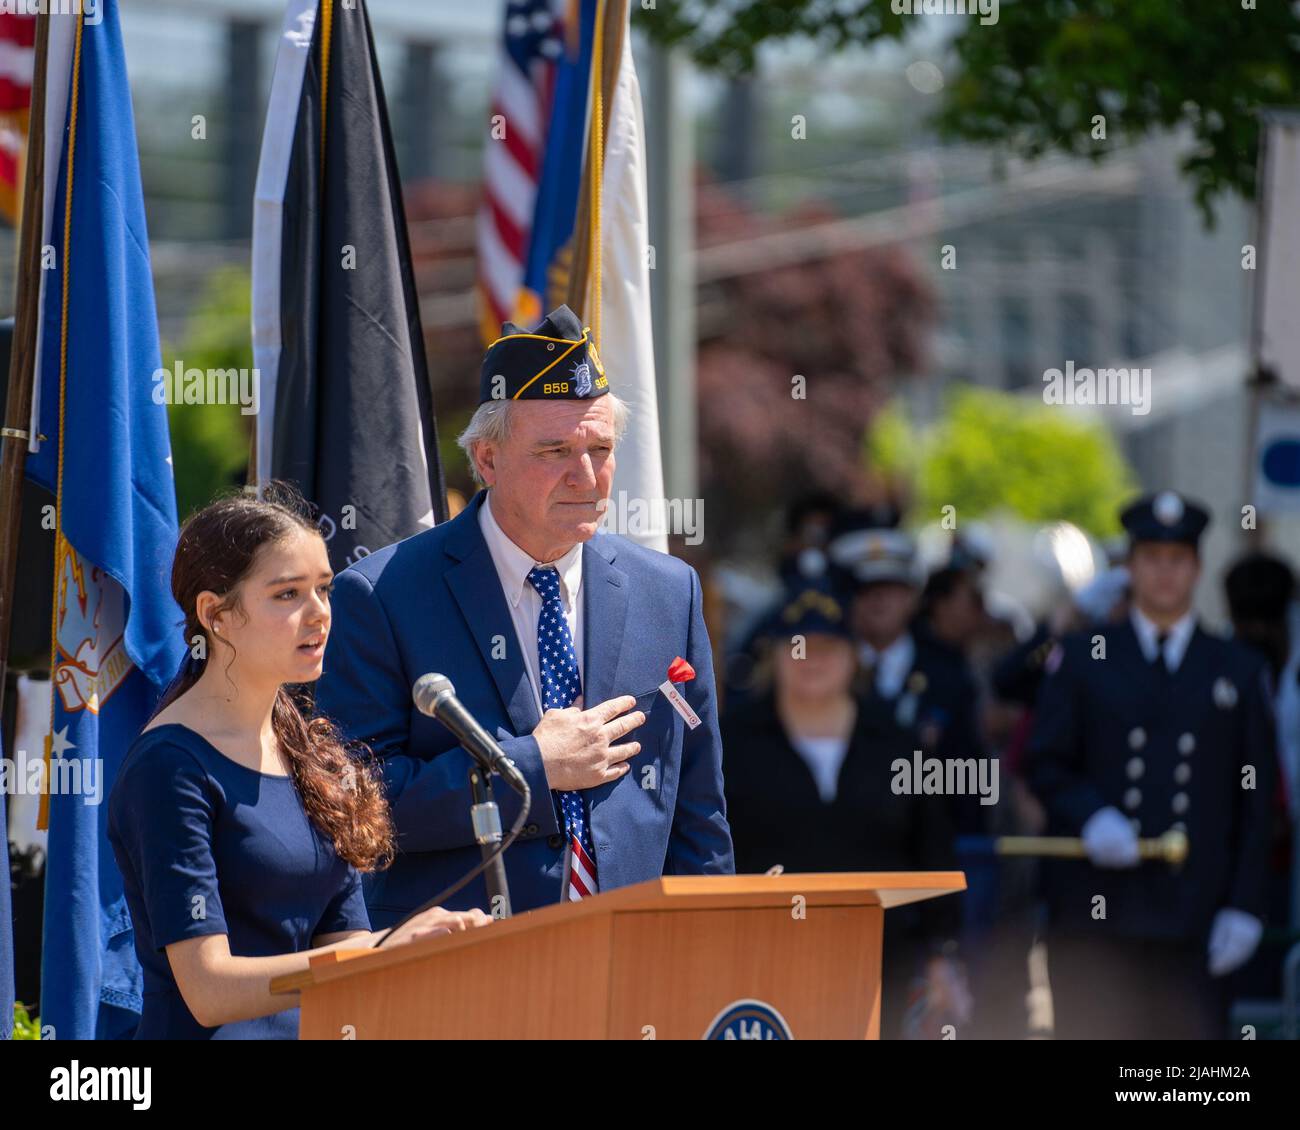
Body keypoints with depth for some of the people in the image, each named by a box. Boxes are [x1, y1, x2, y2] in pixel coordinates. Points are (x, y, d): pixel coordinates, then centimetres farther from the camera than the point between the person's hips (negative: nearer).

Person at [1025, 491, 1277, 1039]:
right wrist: (1091, 818, -15)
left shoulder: (1239, 671, 12)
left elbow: (1255, 803, 8)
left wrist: (1244, 907, -1)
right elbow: (1046, 766, 6)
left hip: (1194, 917, 0)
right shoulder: (1081, 658, 10)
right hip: (1094, 913, 0)